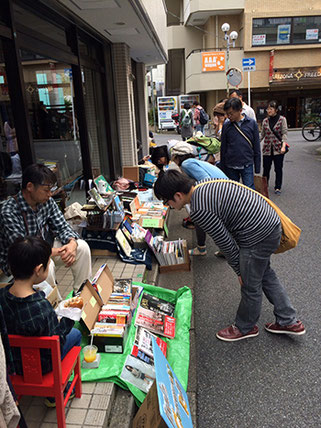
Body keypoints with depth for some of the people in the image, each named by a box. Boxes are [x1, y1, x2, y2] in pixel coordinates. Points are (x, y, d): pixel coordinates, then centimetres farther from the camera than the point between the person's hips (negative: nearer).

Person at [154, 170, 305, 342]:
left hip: (258, 237, -10)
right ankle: (289, 321, 40)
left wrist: (239, 270, 0)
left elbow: (225, 242, -16)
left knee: (250, 285, 12)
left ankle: (245, 327, 37)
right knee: (265, 275, 25)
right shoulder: (202, 185, 4)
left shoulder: (199, 210, -25)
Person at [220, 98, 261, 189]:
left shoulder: (252, 123, -3)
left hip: (247, 165, -2)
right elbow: (223, 148, 8)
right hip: (230, 166, 2)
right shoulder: (226, 125, 1)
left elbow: (256, 147, 2)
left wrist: (257, 168, 2)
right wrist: (222, 168, 8)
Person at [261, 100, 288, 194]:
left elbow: (284, 133, -7)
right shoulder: (265, 121, 7)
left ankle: (278, 187, 16)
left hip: (278, 148, -2)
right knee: (266, 168, 5)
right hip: (267, 148, 2)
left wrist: (283, 146, -19)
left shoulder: (282, 119, -2)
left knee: (278, 169, 4)